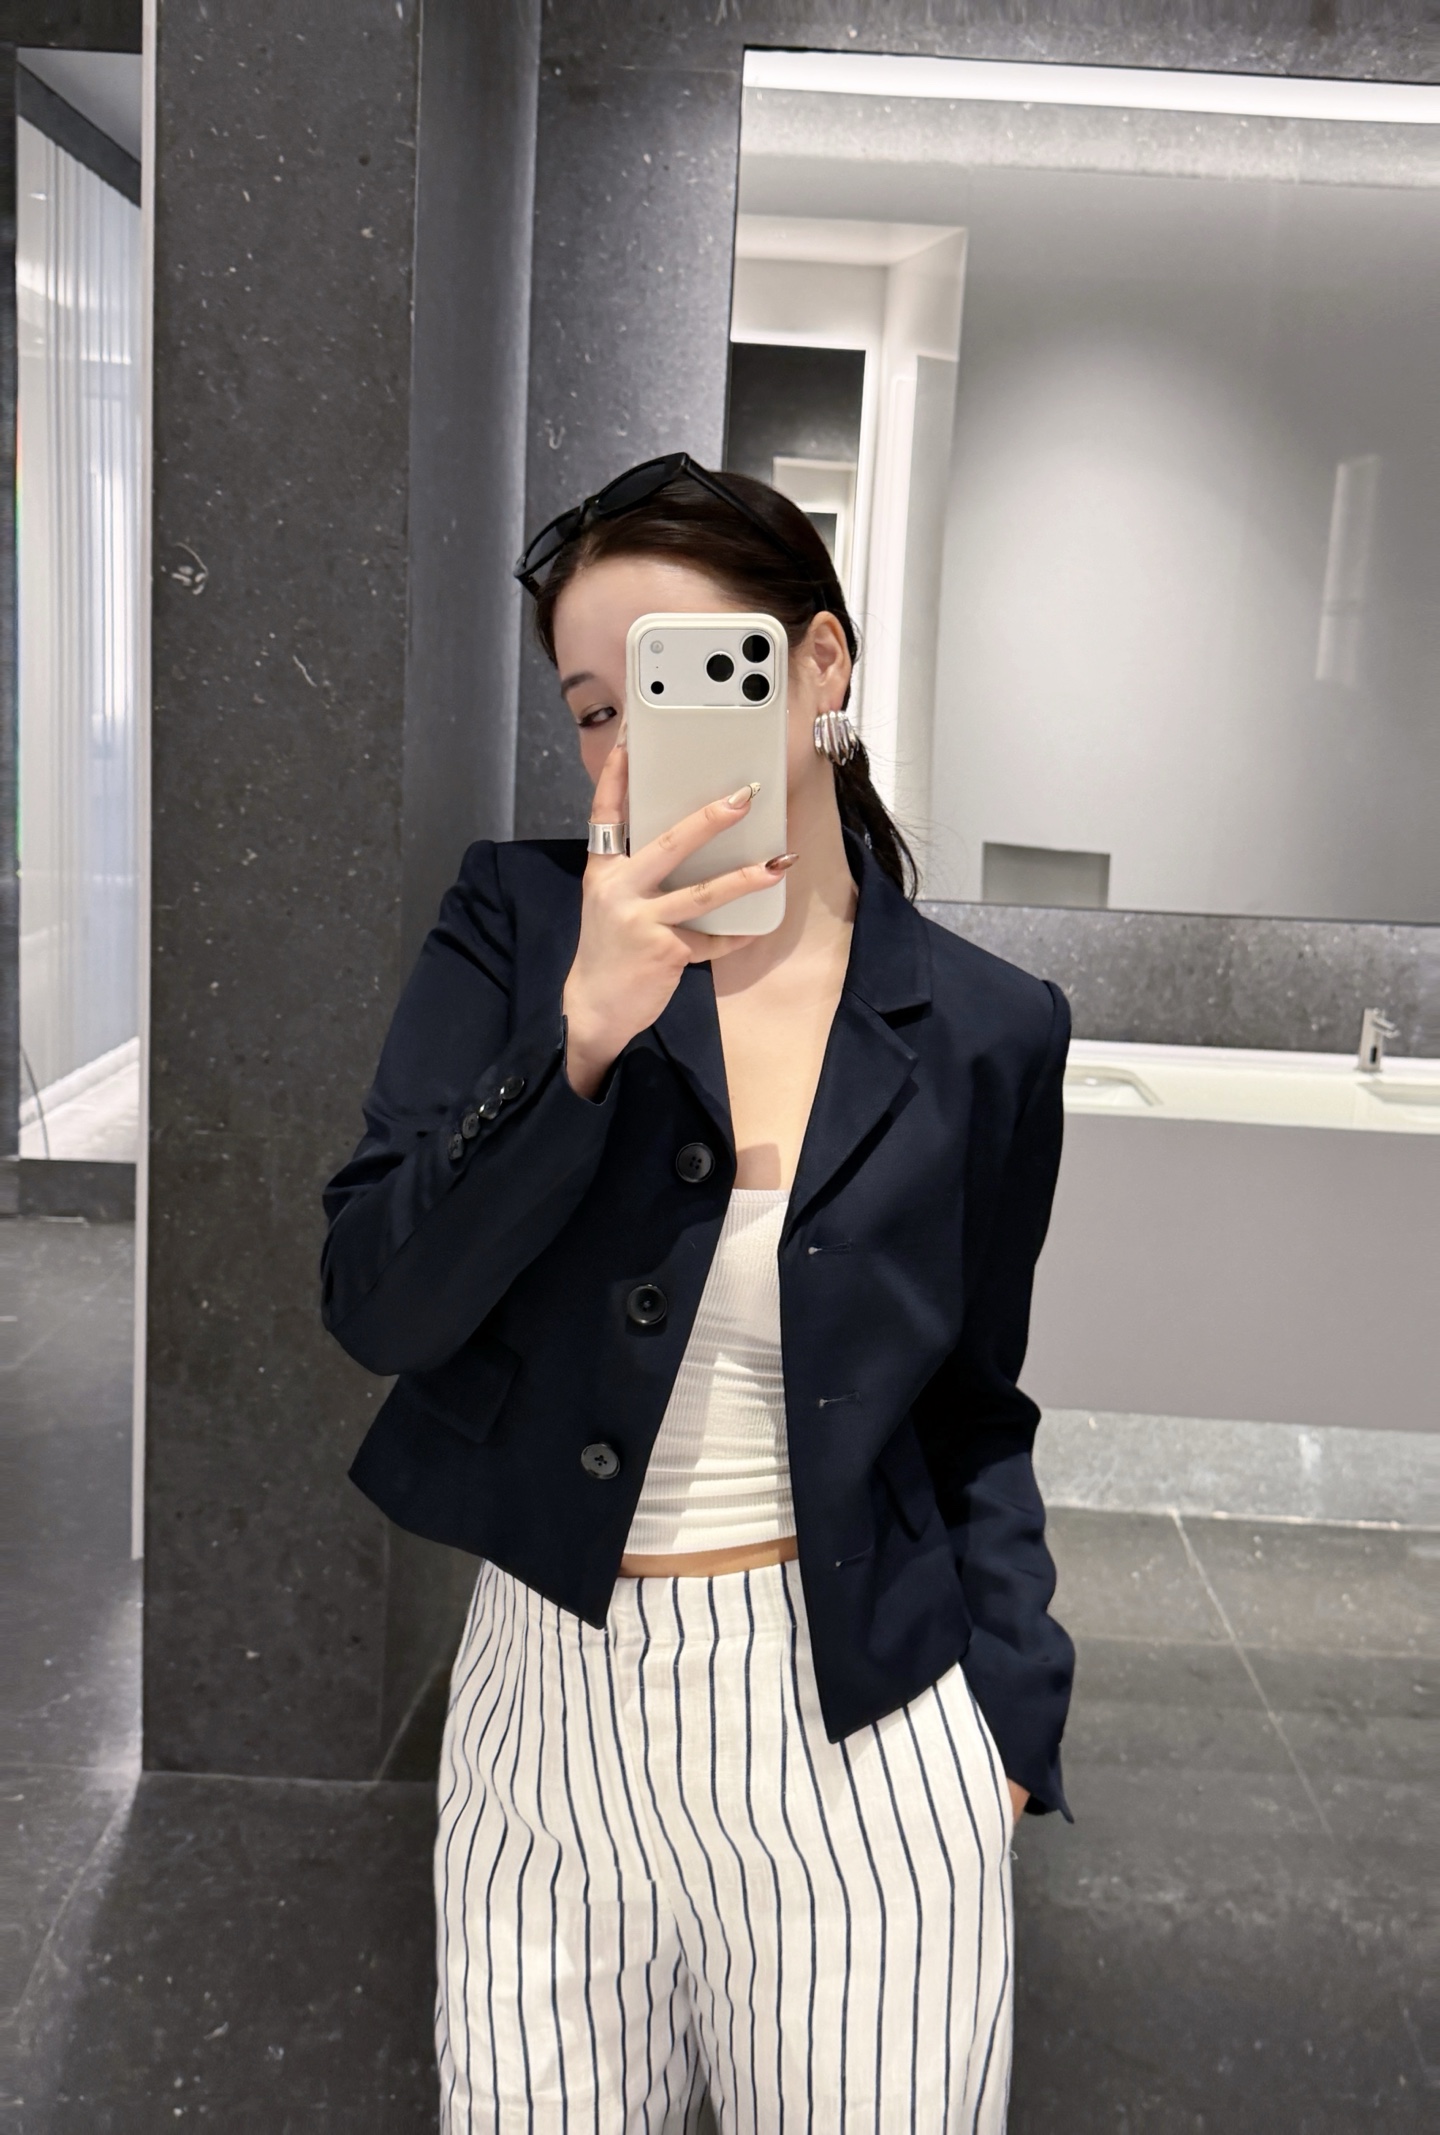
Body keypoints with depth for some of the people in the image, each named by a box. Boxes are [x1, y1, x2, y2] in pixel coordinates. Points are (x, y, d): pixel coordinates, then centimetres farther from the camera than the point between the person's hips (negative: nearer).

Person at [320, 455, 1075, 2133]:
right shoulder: (517, 922, -3)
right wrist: (583, 1031, -22)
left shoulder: (987, 1031, -2)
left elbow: (975, 1414, 7)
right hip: (553, 1703, 1)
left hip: (863, 1738, 0)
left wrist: (1011, 1719, -1)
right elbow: (373, 1306, -10)